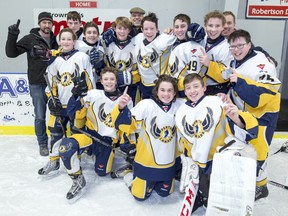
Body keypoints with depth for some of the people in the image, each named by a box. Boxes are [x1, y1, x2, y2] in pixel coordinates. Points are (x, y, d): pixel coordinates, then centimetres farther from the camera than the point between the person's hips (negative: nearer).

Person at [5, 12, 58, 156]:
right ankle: (43, 144, 19)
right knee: (40, 116, 2)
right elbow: (11, 53, -10)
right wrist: (12, 36, -23)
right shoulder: (30, 39, -6)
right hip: (37, 85, -4)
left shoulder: (54, 41, 7)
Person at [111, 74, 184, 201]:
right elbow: (127, 125, -24)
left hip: (168, 162, 4)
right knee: (140, 195, 9)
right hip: (146, 161, -4)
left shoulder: (179, 105, -8)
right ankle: (131, 177, 37)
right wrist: (122, 108, -42)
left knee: (165, 192, 22)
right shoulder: (147, 105, -21)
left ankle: (153, 181, 49)